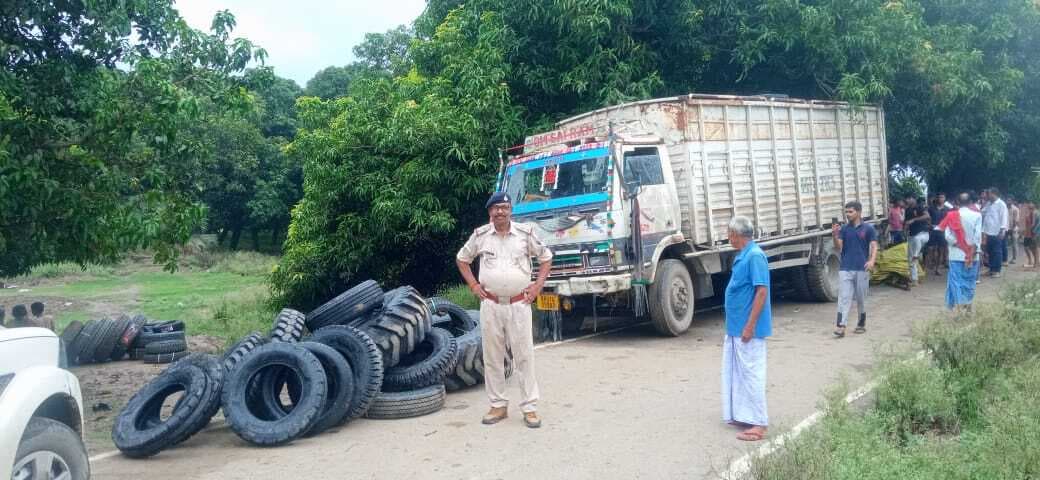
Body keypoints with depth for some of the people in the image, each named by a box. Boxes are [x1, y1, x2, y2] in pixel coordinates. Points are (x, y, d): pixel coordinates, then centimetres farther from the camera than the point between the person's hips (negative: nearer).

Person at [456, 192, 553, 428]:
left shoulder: (525, 233, 0)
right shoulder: (480, 235, 3)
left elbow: (546, 257, 11)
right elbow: (462, 259, 17)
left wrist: (538, 285, 2)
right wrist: (473, 285, 7)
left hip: (519, 304, -1)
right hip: (490, 305, 2)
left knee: (524, 356, 1)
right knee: (492, 357, 7)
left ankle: (530, 407, 8)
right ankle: (498, 405, 18)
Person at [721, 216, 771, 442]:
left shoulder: (754, 256, -17)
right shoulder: (742, 256, 12)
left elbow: (762, 291, -21)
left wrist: (750, 326, -23)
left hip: (747, 328, -10)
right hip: (736, 328, 10)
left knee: (751, 373, -5)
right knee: (736, 372, 15)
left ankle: (759, 424, 2)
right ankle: (743, 415, 25)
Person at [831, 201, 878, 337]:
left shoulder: (868, 228, 0)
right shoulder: (844, 229, 6)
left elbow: (874, 247, -5)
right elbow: (838, 248, 2)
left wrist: (872, 260, -23)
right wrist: (835, 236, -17)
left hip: (862, 269, -1)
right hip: (845, 269, 1)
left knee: (861, 299, 10)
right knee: (843, 298, -7)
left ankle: (862, 324, 27)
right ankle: (841, 326, -14)